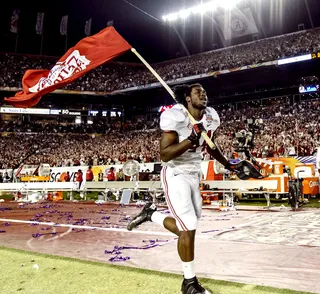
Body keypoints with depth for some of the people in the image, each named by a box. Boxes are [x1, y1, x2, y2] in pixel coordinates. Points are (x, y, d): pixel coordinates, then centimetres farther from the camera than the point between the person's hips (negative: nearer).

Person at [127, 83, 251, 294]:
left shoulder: (211, 118, 1)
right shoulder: (175, 117, -20)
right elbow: (165, 155, -24)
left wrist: (227, 164, 25)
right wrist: (191, 139, -33)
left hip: (195, 175, 8)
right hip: (176, 175, -7)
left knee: (186, 228, 12)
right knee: (188, 228, -10)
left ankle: (151, 214, 36)